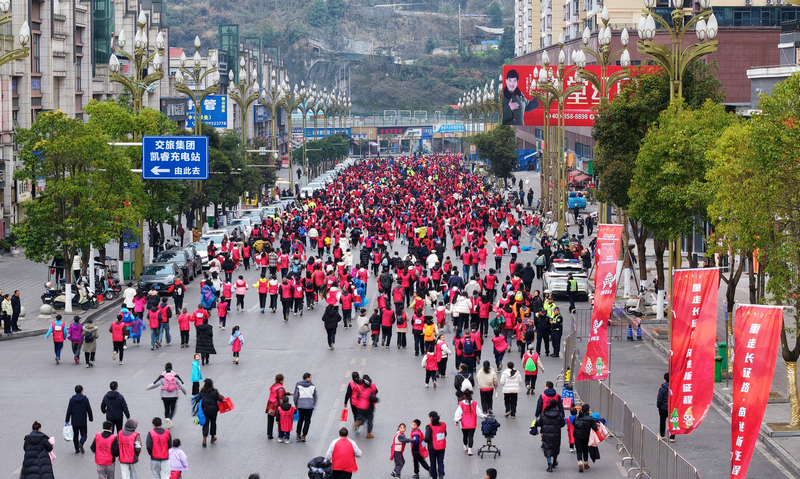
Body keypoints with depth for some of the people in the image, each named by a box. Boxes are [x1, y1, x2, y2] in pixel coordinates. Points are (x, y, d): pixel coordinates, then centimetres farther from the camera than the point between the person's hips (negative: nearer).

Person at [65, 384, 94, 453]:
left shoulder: (72, 399, -4)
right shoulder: (85, 399, -6)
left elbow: (69, 411, -2)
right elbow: (89, 410, -1)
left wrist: (67, 421, 3)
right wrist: (91, 419, 12)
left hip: (74, 422, 1)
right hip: (83, 422, -1)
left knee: (75, 435, 14)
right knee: (84, 435, 5)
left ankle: (77, 449, 15)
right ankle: (81, 443, -25)